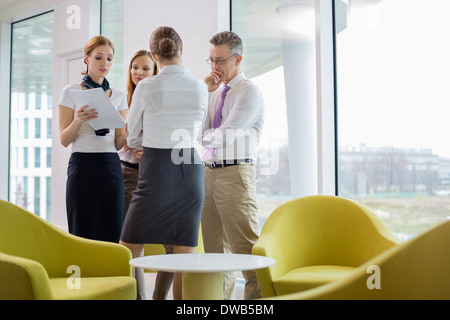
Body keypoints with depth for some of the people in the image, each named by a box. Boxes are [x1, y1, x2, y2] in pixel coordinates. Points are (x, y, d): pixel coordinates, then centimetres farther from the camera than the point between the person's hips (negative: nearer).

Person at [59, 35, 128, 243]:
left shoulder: (119, 96, 12)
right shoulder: (71, 92, 3)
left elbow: (118, 142, 8)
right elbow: (64, 140, -1)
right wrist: (79, 120, -20)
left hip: (111, 166, 3)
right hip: (82, 165, -3)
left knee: (112, 232, 0)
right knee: (83, 232, -2)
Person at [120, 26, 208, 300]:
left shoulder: (147, 87, -7)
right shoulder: (201, 88, 2)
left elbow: (132, 138, 5)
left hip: (156, 173, -3)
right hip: (191, 173, 4)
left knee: (128, 253, 8)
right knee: (185, 255, 8)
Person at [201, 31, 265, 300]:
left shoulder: (249, 91, -4)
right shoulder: (215, 91, 19)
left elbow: (226, 134, -15)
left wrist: (203, 136, 0)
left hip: (236, 174, -7)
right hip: (209, 173, 7)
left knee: (246, 246, -9)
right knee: (216, 249, 10)